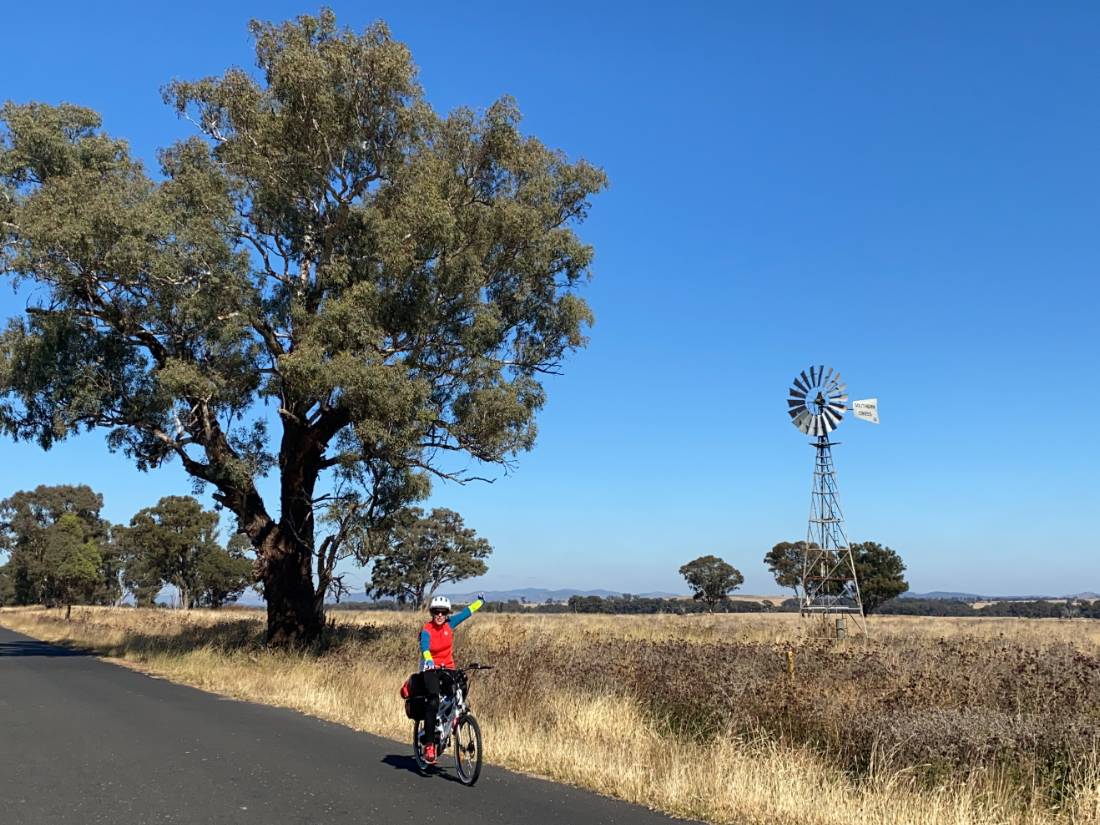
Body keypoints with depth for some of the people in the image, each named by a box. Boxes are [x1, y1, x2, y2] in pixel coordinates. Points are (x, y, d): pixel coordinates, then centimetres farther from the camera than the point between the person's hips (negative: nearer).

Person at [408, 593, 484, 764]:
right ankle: (429, 745, -13)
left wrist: (480, 601, 26)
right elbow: (424, 648, -30)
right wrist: (428, 660, -51)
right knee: (433, 703, -21)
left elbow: (466, 612, 14)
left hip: (448, 668, 4)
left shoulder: (449, 624, 1)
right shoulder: (426, 630, -12)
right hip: (431, 669, -4)